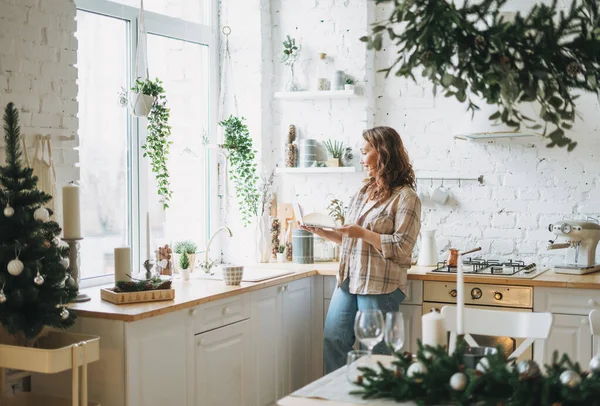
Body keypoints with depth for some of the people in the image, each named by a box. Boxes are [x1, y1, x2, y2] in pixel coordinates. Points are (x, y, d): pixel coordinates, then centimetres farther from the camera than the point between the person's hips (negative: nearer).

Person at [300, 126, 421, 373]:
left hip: (379, 288, -8)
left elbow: (401, 248, -16)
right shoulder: (364, 192, 16)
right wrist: (323, 233, 8)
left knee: (375, 352, 2)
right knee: (333, 342, 8)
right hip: (348, 282, 8)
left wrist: (363, 233, -17)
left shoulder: (405, 197, -9)